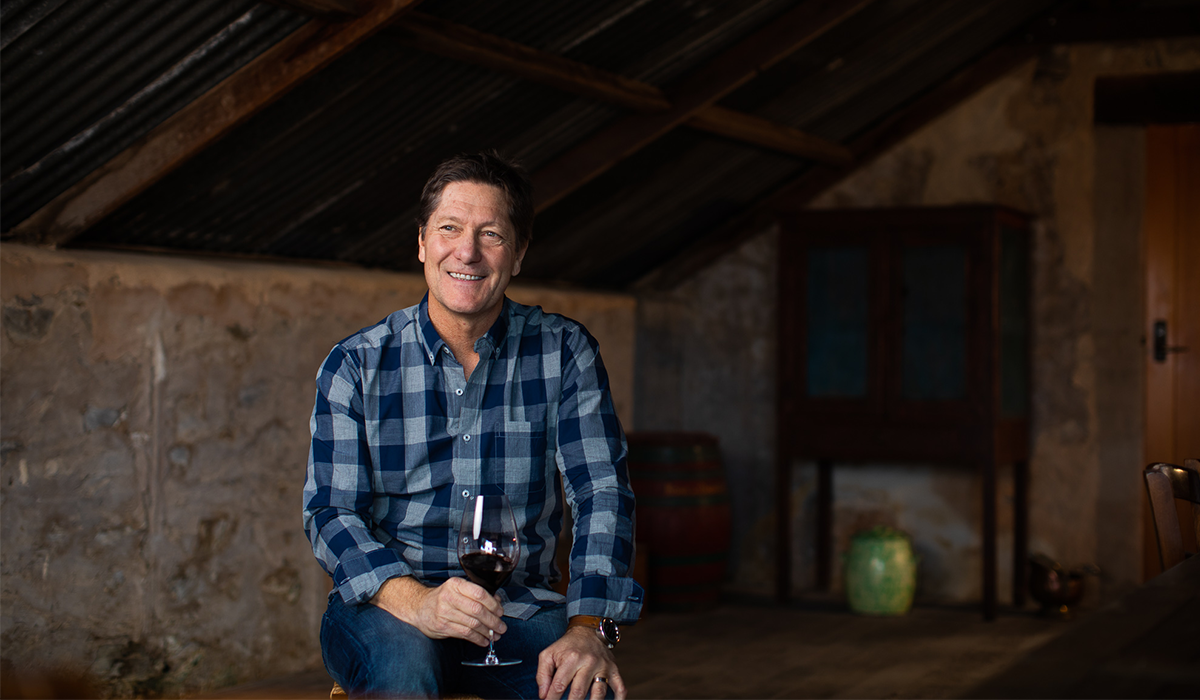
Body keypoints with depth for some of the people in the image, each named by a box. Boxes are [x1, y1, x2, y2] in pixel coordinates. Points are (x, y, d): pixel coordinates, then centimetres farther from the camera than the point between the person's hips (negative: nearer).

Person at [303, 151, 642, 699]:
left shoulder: (565, 352, 3)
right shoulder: (357, 365, 1)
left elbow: (601, 492, -4)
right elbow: (331, 513, -5)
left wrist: (589, 628, -21)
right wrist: (416, 602, -25)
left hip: (520, 605, 1)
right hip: (384, 607, -1)